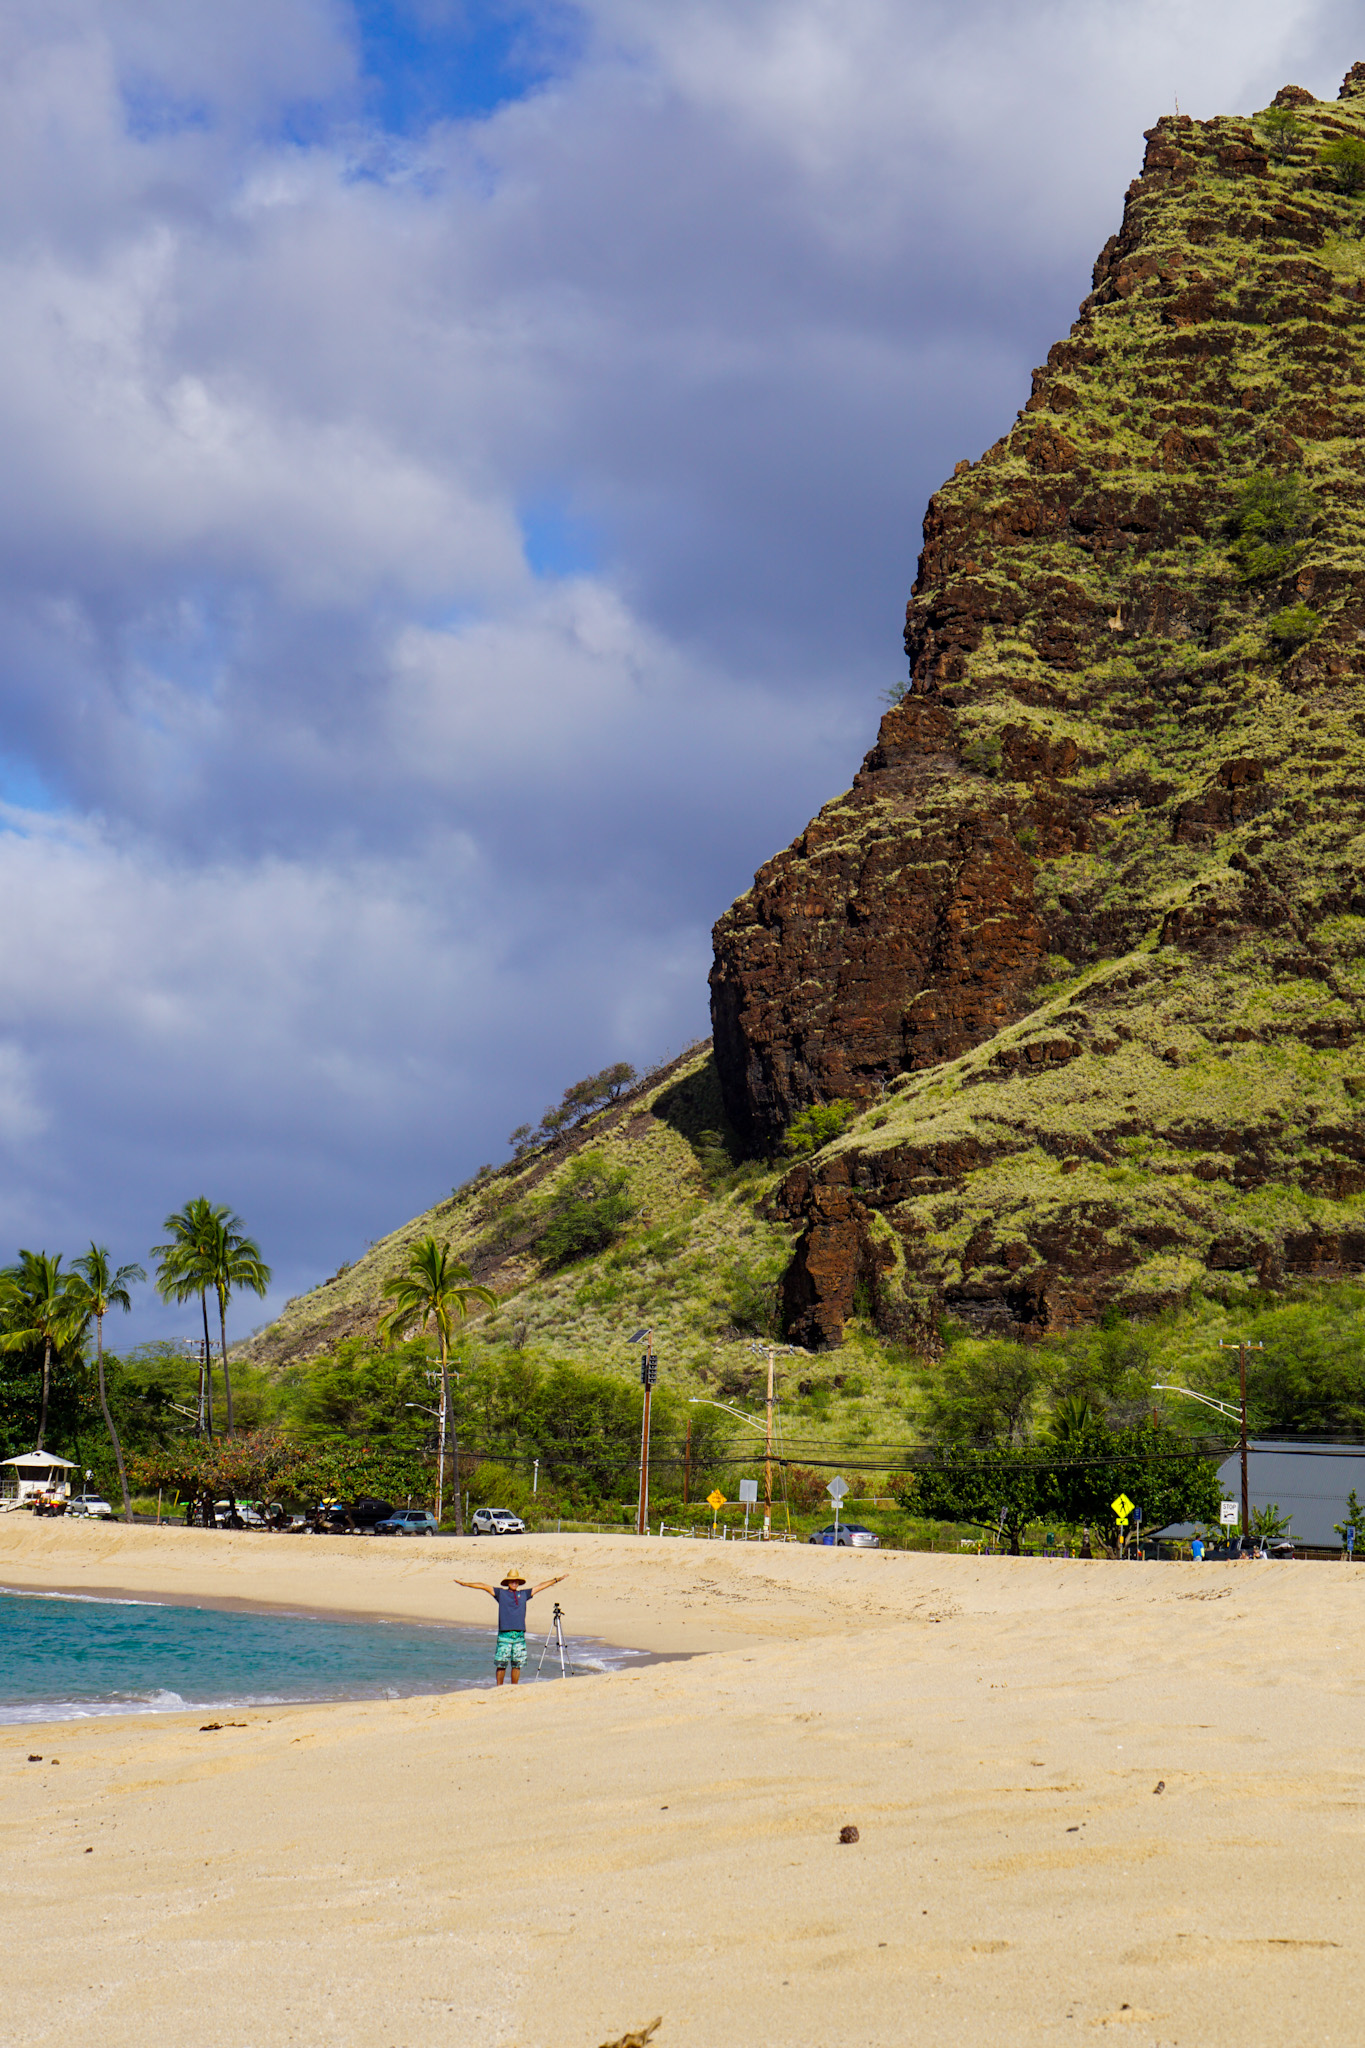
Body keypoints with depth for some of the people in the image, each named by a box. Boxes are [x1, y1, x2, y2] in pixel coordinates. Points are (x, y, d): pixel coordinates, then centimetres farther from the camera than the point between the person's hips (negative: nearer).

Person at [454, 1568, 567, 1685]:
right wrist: (464, 1583, 4)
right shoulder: (500, 1593, 8)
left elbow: (541, 1586, 23)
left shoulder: (524, 1594, 15)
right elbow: (483, 1586, 7)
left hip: (519, 1635, 3)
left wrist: (557, 1579, 28)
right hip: (504, 1635, -3)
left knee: (517, 1664, 4)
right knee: (501, 1664, -4)